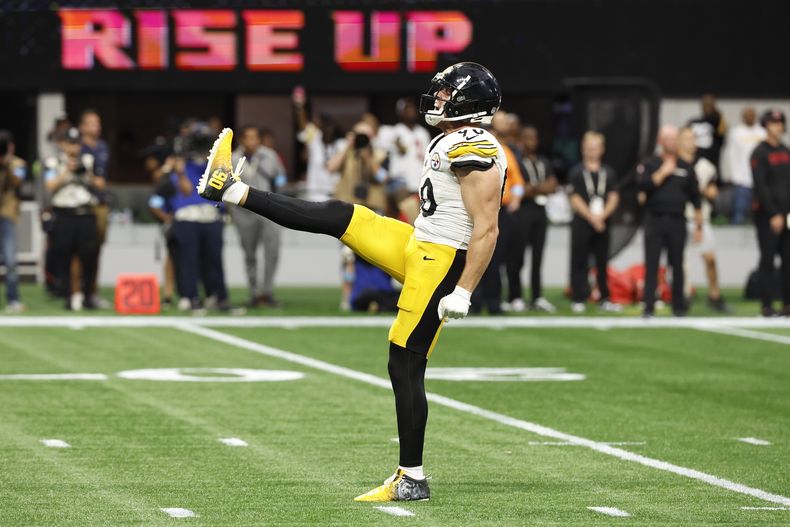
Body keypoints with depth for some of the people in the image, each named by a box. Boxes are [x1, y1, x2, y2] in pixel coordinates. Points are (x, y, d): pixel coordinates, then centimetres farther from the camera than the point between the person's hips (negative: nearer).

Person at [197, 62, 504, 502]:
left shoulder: (474, 151, -19)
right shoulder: (455, 143, 13)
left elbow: (486, 230, -22)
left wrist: (463, 292, -23)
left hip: (439, 264, -10)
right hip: (417, 248, 10)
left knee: (406, 367, -6)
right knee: (336, 217, 10)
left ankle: (413, 480, -1)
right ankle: (231, 190, 18)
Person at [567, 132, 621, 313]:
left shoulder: (608, 172, 11)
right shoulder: (576, 172, 1)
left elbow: (614, 198, 5)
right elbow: (575, 199, -5)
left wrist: (602, 215, -11)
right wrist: (591, 217, -13)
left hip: (603, 223, 3)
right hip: (581, 222, -3)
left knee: (602, 262, 6)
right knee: (579, 263, -2)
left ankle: (604, 299, 12)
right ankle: (578, 300, 1)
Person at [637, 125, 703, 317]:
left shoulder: (686, 167, 9)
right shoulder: (650, 164, 4)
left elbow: (695, 198, 11)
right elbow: (643, 185, -14)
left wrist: (698, 225, 9)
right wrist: (663, 173, -13)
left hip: (677, 222, 2)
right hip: (655, 220, -2)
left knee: (677, 265, 5)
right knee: (651, 265, -5)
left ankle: (679, 306, 14)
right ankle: (648, 307, -4)